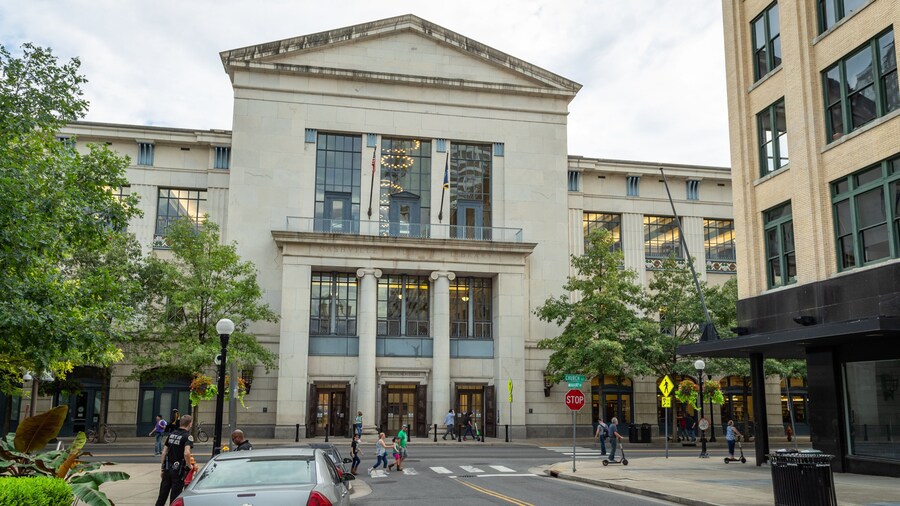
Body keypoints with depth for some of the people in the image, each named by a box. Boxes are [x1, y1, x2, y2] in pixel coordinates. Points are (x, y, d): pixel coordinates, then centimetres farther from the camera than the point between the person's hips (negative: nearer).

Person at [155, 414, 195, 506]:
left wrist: (162, 468, 17)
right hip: (178, 470, -6)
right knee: (175, 496, 4)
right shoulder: (188, 436, -13)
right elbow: (186, 453, -28)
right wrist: (188, 466, -14)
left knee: (162, 495, 15)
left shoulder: (172, 434, 8)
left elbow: (164, 452, 10)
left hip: (167, 468, 6)